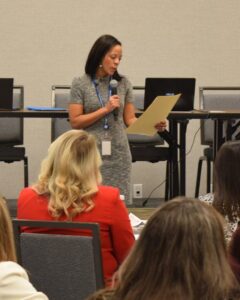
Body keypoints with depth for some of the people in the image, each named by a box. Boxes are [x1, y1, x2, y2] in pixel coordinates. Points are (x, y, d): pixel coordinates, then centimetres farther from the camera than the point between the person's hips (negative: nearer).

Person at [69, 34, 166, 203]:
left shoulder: (124, 83, 7)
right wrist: (105, 109, -12)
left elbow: (130, 119, 6)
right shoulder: (80, 84, -1)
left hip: (118, 155, 2)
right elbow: (75, 122, -5)